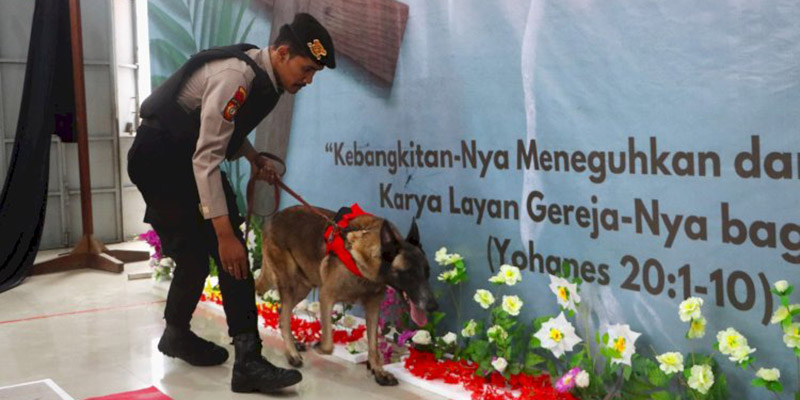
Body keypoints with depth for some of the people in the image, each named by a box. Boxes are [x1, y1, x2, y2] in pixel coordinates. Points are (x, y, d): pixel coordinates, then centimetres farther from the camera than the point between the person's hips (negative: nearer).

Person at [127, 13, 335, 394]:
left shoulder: (263, 74, -2)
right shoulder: (236, 77, -30)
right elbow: (206, 159, -33)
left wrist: (254, 159, 2)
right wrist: (225, 234, -35)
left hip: (194, 159, 9)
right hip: (159, 161, -9)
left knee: (231, 255, 2)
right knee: (194, 255, -10)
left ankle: (248, 360, 6)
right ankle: (177, 334, 12)